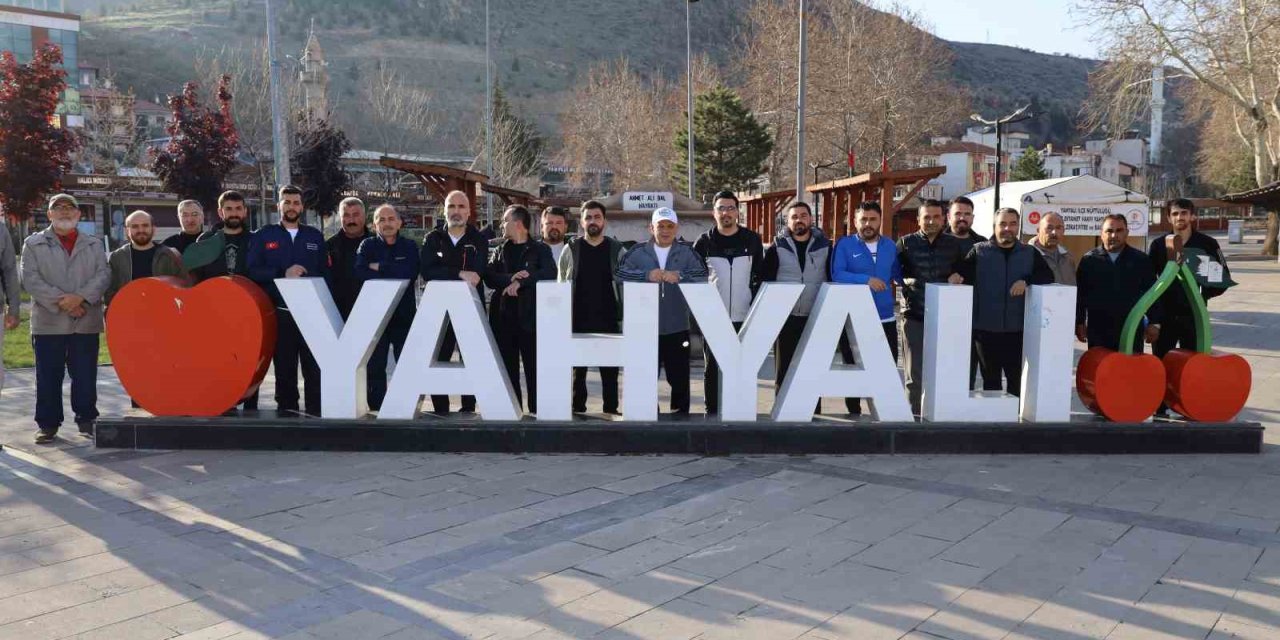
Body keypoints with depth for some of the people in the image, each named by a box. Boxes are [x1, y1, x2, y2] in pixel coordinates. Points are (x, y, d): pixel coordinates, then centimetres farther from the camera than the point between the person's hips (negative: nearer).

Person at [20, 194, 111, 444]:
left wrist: (80, 297, -16)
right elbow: (31, 279, -4)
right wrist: (61, 302, -15)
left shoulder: (94, 244, 12)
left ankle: (86, 419, 16)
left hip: (86, 322, 1)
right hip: (48, 322, -1)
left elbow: (103, 275, 0)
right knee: (48, 377, 4)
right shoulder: (33, 244, 7)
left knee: (86, 376, 5)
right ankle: (48, 424, 13)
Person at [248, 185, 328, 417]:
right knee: (284, 367, 5)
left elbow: (325, 273, 13)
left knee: (315, 366, -3)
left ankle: (316, 413, 3)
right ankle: (286, 412, 13)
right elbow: (253, 271, -1)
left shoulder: (315, 236, 13)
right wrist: (283, 274, -12)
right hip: (279, 313, -1)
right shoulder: (263, 236, 8)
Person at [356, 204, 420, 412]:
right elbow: (359, 272, -12)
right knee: (375, 365, 4)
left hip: (404, 315, 0)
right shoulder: (368, 245, 7)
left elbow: (411, 273, -12)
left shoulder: (410, 246, 7)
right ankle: (376, 408, 12)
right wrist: (394, 275, -16)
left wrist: (380, 267, -9)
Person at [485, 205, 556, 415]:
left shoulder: (540, 250, 5)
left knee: (534, 367, -4)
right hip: (503, 316, 4)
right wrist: (511, 277, -15)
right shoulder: (501, 249, 16)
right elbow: (489, 277, 3)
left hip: (530, 316, -4)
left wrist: (520, 282, -17)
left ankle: (537, 411, 2)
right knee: (507, 367, 6)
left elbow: (549, 273, -12)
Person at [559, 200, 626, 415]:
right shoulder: (571, 250, 4)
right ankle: (577, 410, 13)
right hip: (578, 321, 0)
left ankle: (611, 411, 13)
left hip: (608, 320, 0)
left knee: (610, 370, 5)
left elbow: (625, 286, 5)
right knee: (577, 369, 5)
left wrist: (624, 319, -1)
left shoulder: (616, 250, 5)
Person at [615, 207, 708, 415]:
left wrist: (680, 276, -23)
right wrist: (647, 275, -19)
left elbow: (702, 275, -7)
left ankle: (680, 414, 21)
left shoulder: (686, 252, 4)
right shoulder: (637, 252, 4)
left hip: (677, 328, 0)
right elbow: (619, 273, -7)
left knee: (679, 377, 9)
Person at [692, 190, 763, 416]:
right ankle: (712, 412, 12)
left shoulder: (752, 240, 4)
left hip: (744, 317, 1)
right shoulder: (704, 242, 2)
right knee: (712, 368, 4)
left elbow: (761, 276, 8)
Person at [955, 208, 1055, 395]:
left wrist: (1027, 281, -17)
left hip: (1017, 330, 1)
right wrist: (956, 275, -25)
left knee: (1017, 379, 4)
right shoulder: (979, 251, 4)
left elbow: (1048, 276, 1)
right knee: (990, 380, 8)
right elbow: (962, 274, -1)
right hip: (986, 329, -1)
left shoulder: (1030, 254, 9)